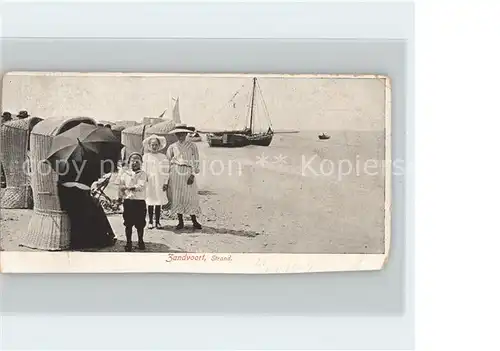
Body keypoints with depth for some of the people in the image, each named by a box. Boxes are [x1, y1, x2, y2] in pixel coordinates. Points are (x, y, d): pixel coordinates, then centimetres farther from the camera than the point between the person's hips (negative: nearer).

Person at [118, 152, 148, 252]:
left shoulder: (142, 174, 0)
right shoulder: (125, 173, 8)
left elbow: (141, 186, -14)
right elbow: (120, 186, 7)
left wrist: (127, 187, -14)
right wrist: (121, 196, -6)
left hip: (140, 201, -1)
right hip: (128, 201, 1)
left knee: (140, 224, 5)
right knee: (128, 224, 4)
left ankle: (140, 241, 20)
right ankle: (128, 242, 14)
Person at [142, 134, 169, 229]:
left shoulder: (163, 157, 4)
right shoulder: (146, 156, 4)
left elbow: (166, 171, 4)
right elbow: (143, 169, 4)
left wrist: (165, 182, 0)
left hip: (160, 182, 0)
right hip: (149, 182, 0)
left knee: (159, 202, 2)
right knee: (150, 202, 3)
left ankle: (157, 221, 11)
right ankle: (150, 221, 12)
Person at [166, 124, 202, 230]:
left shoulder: (192, 146, 6)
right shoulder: (172, 147, 10)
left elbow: (196, 161, 3)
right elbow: (167, 161, 13)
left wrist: (193, 174, -7)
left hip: (188, 173, -2)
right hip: (175, 172, 2)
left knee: (190, 197, -4)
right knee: (177, 197, 2)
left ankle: (194, 221, 5)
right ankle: (180, 222, 10)